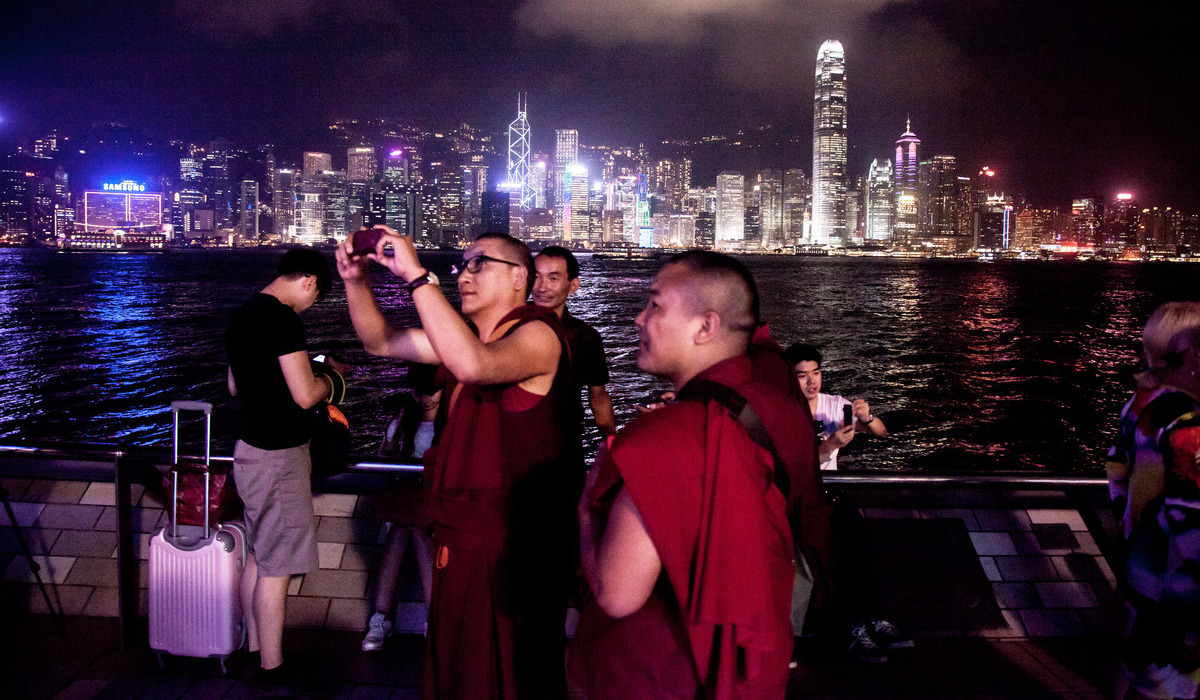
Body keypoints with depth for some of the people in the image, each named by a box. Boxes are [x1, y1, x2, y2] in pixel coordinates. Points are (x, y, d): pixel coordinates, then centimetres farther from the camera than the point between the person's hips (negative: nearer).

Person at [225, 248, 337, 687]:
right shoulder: (283, 320, -20)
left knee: (257, 555, 18)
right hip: (279, 457, -10)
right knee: (276, 566, -1)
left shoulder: (242, 316, 11)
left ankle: (254, 646, 29)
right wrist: (330, 377, -4)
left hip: (251, 449, 10)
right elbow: (305, 395, -23)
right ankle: (272, 669, 8)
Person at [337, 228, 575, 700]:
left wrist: (416, 274, -32)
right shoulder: (466, 335, 12)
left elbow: (474, 364, -35)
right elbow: (382, 343, 18)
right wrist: (356, 281, 1)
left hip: (511, 551, -8)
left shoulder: (538, 334, -15)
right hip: (458, 543, 8)